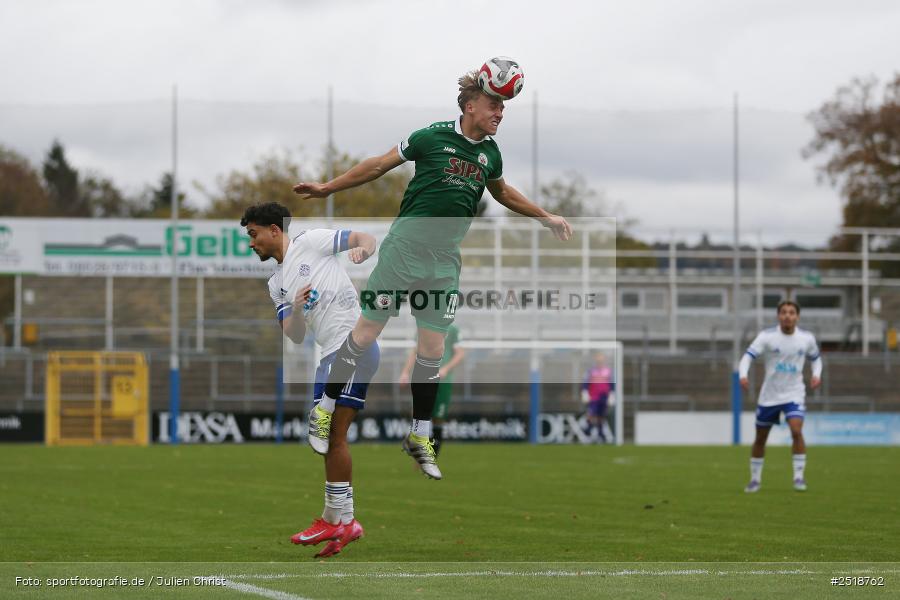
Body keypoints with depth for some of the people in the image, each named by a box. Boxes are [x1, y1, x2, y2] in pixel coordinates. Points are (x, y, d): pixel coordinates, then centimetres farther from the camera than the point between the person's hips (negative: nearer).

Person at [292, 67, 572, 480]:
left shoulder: (490, 153, 7)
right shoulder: (434, 137, -10)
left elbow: (501, 191, 28)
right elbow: (380, 165, -2)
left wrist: (546, 218, 31)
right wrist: (328, 187, 0)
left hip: (445, 260, 5)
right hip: (404, 248, -5)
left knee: (432, 349, 4)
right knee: (367, 331, -4)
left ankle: (419, 437, 13)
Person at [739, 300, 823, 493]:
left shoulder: (807, 338, -2)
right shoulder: (767, 336, -10)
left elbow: (816, 358, 16)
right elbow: (748, 356, -17)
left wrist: (817, 374, -4)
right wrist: (743, 375, -35)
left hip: (794, 395, 0)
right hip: (769, 395, 0)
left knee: (796, 430, -23)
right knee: (760, 438, 10)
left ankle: (799, 476, -14)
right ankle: (755, 479, 27)